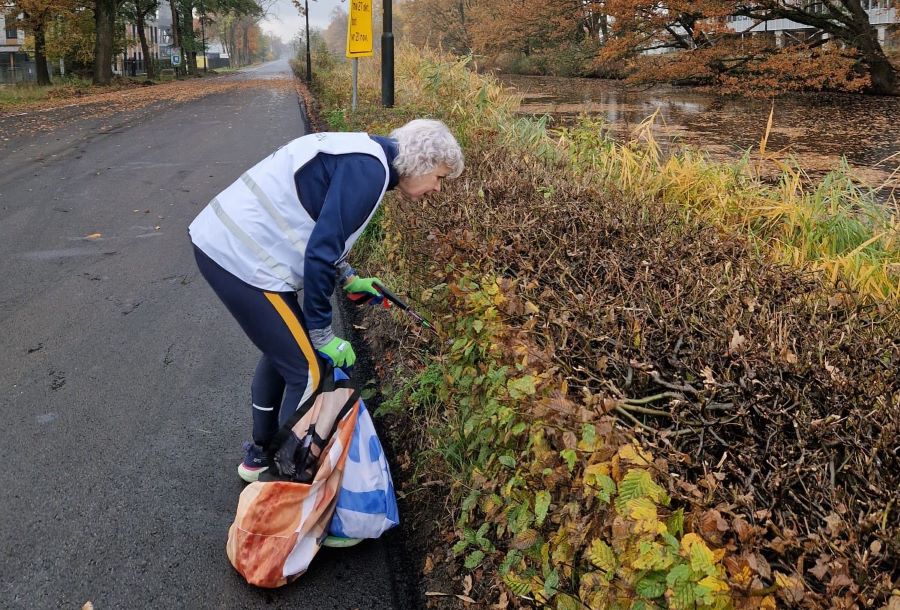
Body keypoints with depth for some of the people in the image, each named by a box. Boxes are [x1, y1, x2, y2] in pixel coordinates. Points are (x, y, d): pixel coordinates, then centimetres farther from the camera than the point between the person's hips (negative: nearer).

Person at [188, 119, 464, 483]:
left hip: (223, 240, 10)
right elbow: (320, 252, -19)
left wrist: (349, 279, 18)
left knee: (284, 349, 24)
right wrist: (323, 334, -11)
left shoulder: (361, 157, 15)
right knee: (309, 372, -2)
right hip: (241, 258, -10)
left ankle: (260, 455, 40)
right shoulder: (368, 170, -15)